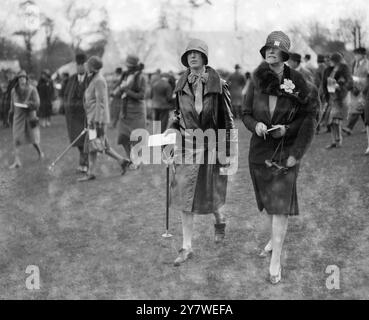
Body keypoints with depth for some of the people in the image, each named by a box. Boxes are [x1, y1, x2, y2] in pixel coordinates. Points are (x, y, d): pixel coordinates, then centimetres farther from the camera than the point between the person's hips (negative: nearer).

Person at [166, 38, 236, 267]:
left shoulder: (217, 85, -7)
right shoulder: (182, 85, 3)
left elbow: (228, 118, -4)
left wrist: (229, 150, -6)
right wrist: (171, 130, -1)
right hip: (187, 145, 3)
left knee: (210, 193, 6)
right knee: (184, 196, 0)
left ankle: (220, 220, 42)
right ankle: (187, 247, 7)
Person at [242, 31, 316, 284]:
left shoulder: (296, 81, -9)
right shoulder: (257, 81, 0)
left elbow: (309, 118, -7)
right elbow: (245, 113, 7)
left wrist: (297, 152, -17)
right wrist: (256, 125, -15)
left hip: (287, 150, -4)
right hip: (260, 149, 4)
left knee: (280, 204, -8)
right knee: (268, 200, 16)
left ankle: (276, 261, -6)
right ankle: (276, 238, 40)